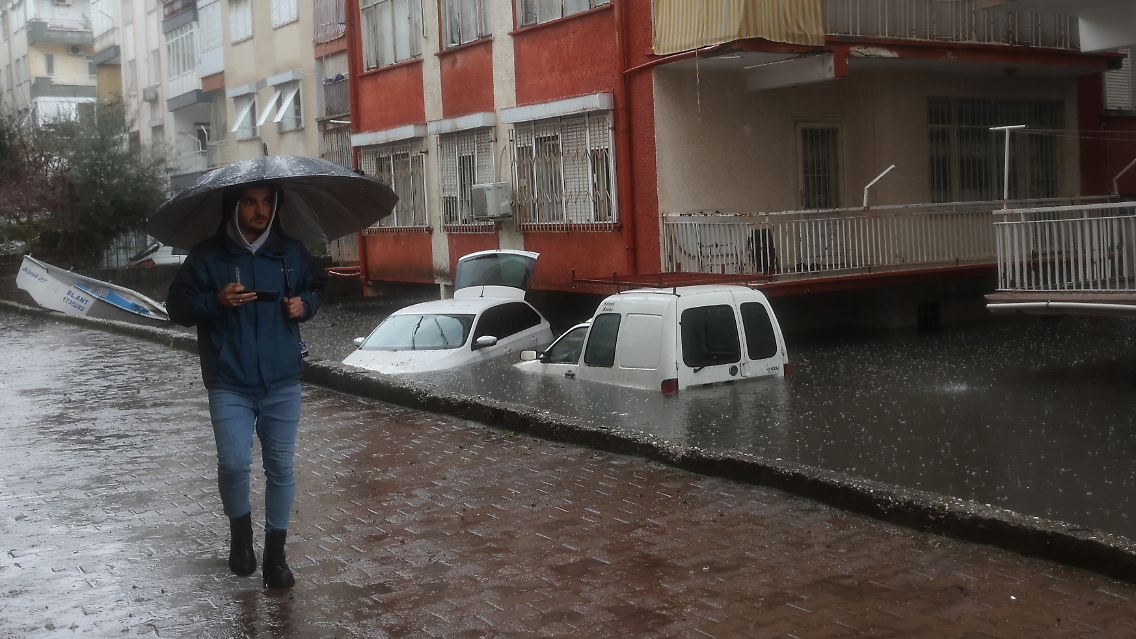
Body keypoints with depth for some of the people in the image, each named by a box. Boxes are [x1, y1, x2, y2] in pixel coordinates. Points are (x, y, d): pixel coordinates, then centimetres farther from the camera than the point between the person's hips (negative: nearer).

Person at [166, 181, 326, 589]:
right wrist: (216, 301, -17)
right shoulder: (208, 256, -2)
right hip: (229, 384, -2)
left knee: (280, 467, 4)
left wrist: (305, 304, -1)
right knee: (234, 464, -11)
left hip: (282, 382, 2)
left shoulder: (291, 252, 6)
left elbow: (316, 286, 21)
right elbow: (177, 306, 1)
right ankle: (240, 530, 19)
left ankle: (275, 555, 17)